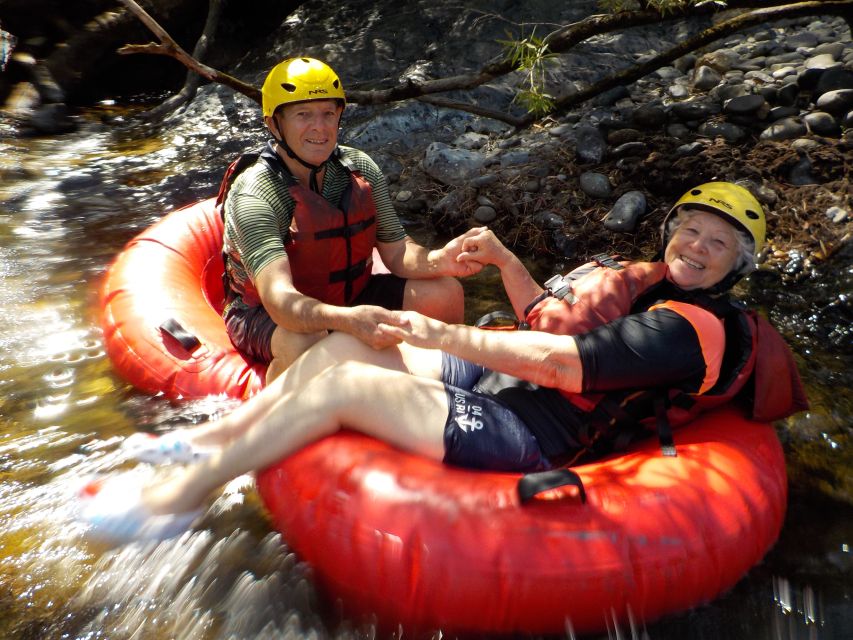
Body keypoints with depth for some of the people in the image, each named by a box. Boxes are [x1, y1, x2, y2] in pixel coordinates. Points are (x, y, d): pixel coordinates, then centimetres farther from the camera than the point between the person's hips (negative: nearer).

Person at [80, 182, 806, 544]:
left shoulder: (691, 327, -12)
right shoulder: (636, 277, 17)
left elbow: (559, 361, -23)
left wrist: (446, 334, -21)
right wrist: (504, 260, 9)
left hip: (526, 434, -9)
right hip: (488, 376, 9)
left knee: (344, 386, -19)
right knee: (342, 344, -1)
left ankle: (177, 498, -5)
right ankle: (212, 436, 13)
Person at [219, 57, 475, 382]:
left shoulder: (360, 169, -7)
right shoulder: (254, 195, -25)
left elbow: (397, 252, -6)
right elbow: (279, 297, -38)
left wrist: (438, 260, -29)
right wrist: (348, 319, -57)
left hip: (347, 296, 6)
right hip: (267, 314, -5)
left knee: (445, 293, -8)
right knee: (306, 343, -40)